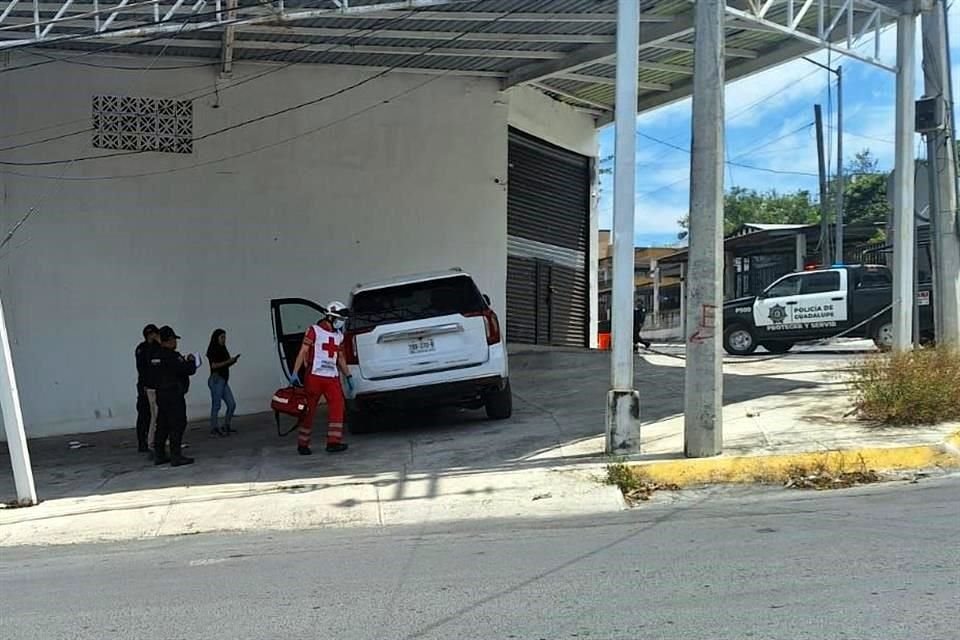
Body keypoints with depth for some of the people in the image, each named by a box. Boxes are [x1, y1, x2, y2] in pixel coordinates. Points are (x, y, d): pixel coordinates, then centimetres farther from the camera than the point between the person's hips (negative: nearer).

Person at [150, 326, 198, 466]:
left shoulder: (156, 356, 10)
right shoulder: (171, 356, -17)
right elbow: (188, 370, -18)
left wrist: (185, 361, 13)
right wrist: (191, 361, 2)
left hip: (161, 395, 9)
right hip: (174, 395, -9)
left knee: (163, 425, 14)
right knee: (177, 425, -5)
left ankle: (159, 455, 18)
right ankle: (176, 456, -5)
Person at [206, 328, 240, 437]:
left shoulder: (222, 349, 16)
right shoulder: (212, 350, -8)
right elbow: (214, 365, -18)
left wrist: (233, 361, 2)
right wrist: (228, 361, -17)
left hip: (224, 380, 8)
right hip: (216, 379, -8)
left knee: (232, 404, 7)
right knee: (216, 405, -5)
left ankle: (226, 426, 16)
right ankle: (213, 429, 0)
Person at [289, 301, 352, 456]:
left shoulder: (339, 335, 16)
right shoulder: (314, 331, -3)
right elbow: (303, 352, -8)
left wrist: (348, 376, 22)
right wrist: (295, 373, -15)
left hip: (332, 378, 5)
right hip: (314, 376, -5)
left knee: (337, 406, -12)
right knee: (309, 410, 1)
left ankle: (333, 442, -13)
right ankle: (303, 444, 12)